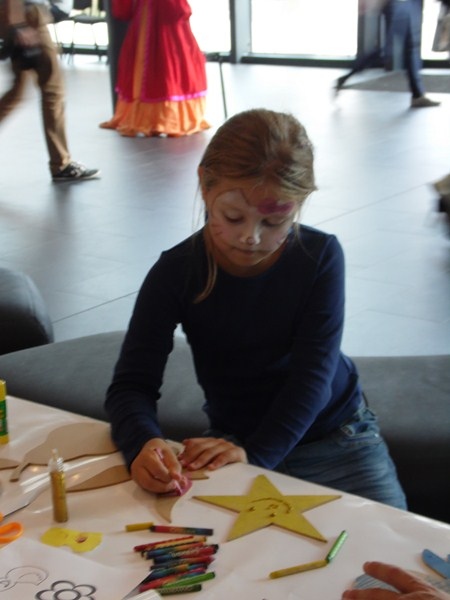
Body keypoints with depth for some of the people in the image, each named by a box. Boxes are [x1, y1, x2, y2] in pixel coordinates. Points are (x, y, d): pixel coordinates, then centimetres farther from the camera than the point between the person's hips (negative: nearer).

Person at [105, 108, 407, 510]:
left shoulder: (321, 256, -14)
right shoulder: (175, 273, -14)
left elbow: (312, 374, -18)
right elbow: (132, 384, -16)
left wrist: (255, 454, -32)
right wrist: (143, 443, -39)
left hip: (337, 435, 0)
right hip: (235, 445, 0)